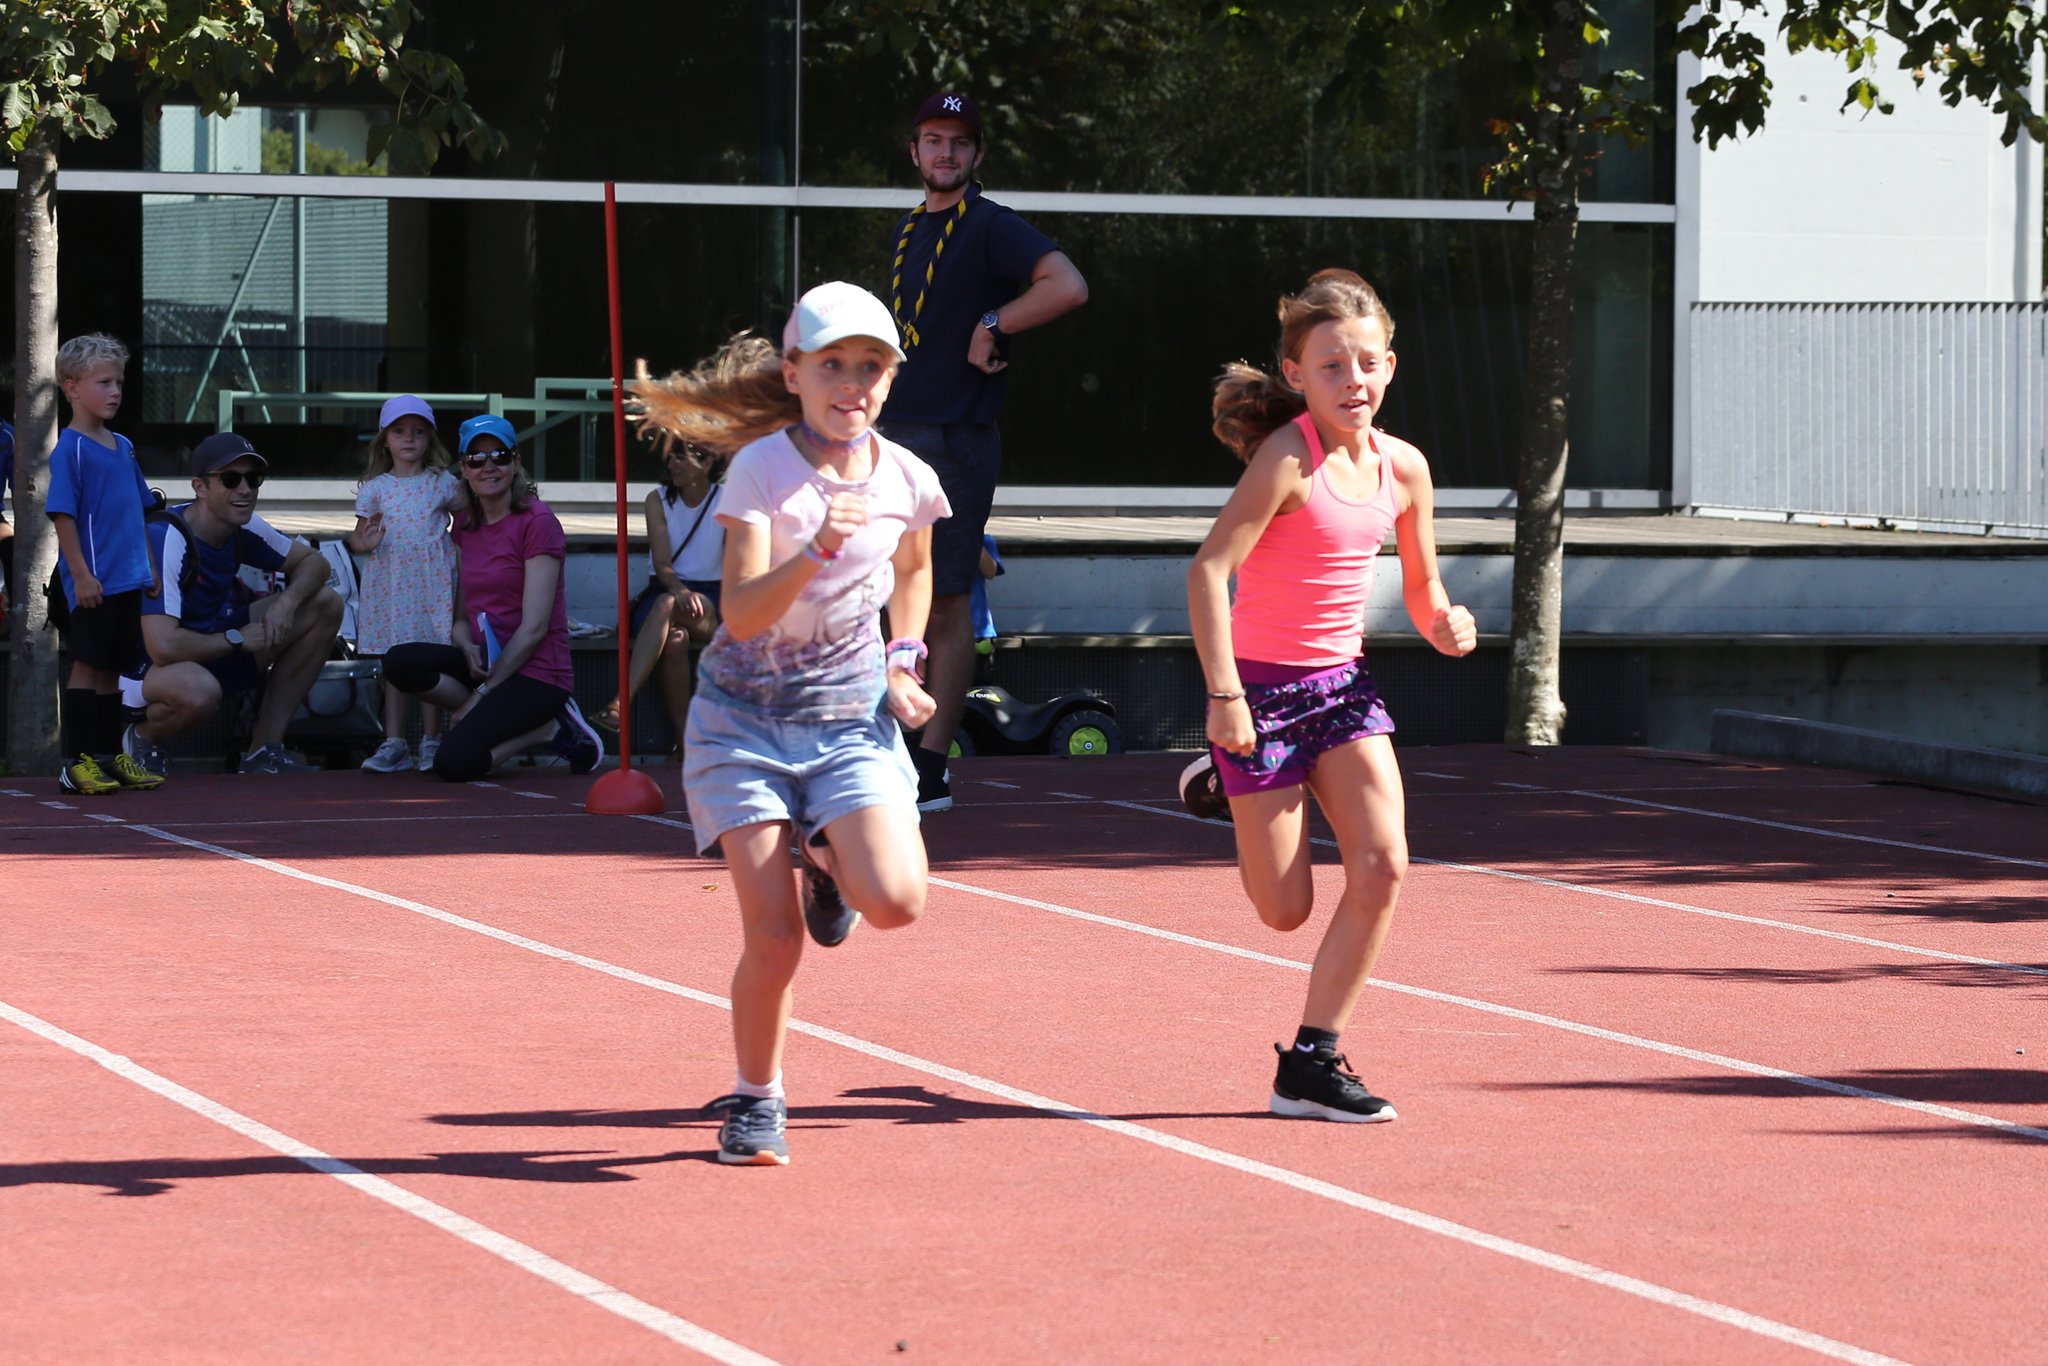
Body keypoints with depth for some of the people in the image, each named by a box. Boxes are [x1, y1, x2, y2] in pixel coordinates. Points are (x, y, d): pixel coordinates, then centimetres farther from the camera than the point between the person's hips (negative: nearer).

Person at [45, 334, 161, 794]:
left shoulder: (122, 447, 14)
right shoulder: (70, 449, -10)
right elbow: (63, 515, -15)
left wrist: (150, 568, 19)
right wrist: (80, 574, -19)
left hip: (128, 581, 8)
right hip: (93, 583, -8)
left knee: (113, 668, 13)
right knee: (87, 665, -5)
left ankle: (110, 756, 19)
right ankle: (76, 763, -3)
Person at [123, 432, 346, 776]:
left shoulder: (244, 528, -3)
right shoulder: (166, 541, -27)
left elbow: (312, 561, 10)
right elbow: (163, 647, -35)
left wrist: (287, 601, -13)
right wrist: (238, 639, -21)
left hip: (217, 647, 8)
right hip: (146, 667, -8)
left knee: (325, 605, -1)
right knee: (198, 691, -44)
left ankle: (264, 751, 2)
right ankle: (144, 739, -5)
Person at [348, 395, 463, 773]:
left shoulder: (444, 483, 6)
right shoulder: (374, 489, 7)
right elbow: (358, 537, 9)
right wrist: (364, 542, -14)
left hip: (433, 581, -1)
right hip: (389, 582, 1)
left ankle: (431, 741, 6)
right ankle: (394, 743, 5)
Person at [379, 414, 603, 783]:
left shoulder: (537, 521, -9)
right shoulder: (466, 525, 12)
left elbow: (534, 627, -13)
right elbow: (463, 617, 13)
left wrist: (482, 693, -14)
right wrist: (468, 650, -12)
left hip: (535, 671, -8)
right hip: (487, 662, 8)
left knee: (454, 762, -27)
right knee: (400, 662, -21)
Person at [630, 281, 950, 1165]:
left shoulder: (907, 480, -2)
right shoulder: (762, 469, -14)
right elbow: (741, 615, -25)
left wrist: (903, 663, 9)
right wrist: (817, 550, -39)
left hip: (851, 712, 3)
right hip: (745, 717, -3)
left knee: (895, 901, -21)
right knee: (774, 937, -11)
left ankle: (827, 859, 15)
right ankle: (754, 1101, 14)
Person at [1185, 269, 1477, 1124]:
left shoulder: (1402, 468, 2)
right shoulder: (1288, 458, -18)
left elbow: (1421, 588, 14)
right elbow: (1208, 568, -23)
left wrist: (1443, 625, -9)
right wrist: (1223, 694, -28)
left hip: (1343, 683, 6)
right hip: (1265, 688, -6)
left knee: (1382, 865, -12)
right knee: (1286, 910, 1)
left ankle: (1310, 1063, -1)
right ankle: (1231, 795, 36)